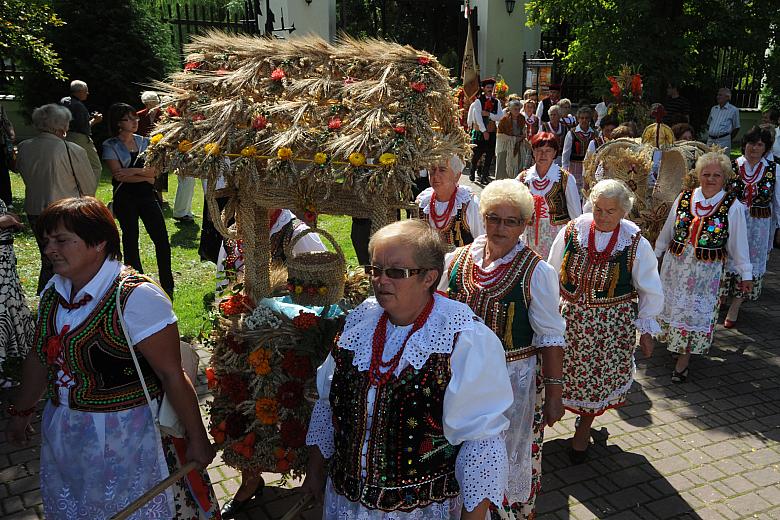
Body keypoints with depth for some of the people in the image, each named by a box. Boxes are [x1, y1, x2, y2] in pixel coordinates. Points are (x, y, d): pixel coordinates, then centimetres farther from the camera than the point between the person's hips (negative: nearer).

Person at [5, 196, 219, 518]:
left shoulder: (137, 299, -26)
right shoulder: (53, 292, -2)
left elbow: (172, 376, -23)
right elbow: (40, 357, 13)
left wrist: (197, 439, -17)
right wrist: (20, 412, 23)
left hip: (125, 437, -7)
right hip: (62, 431, 7)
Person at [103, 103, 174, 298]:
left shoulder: (143, 142, 10)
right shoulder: (110, 146, -2)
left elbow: (154, 171, 0)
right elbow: (117, 174, -13)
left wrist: (133, 171, -15)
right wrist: (145, 176, -11)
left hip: (146, 195, 3)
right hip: (125, 198, -3)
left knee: (161, 238, -3)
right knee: (130, 238, 4)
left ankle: (167, 285, 7)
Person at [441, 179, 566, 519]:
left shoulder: (537, 272, -14)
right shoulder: (456, 261, -4)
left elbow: (551, 337, -10)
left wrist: (553, 393, -11)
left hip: (515, 377, -3)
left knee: (512, 456, 14)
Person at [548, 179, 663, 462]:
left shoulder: (636, 243, -11)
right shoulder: (572, 230, -10)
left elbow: (650, 291, 1)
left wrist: (646, 330, 3)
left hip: (612, 323, 0)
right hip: (568, 317, 1)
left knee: (599, 375, 12)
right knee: (561, 370, 10)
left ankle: (583, 428, 35)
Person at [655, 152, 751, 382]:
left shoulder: (733, 206, -7)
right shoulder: (684, 198, -1)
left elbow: (738, 243, -2)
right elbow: (667, 232, 10)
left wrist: (745, 274, 2)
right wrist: (655, 255, 15)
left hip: (707, 271, -2)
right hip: (675, 265, 3)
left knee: (696, 312, 4)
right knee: (672, 307, 12)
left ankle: (683, 360, 15)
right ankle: (674, 343, 34)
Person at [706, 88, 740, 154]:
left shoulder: (733, 110, 1)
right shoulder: (713, 109, 16)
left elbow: (736, 128, 5)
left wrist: (729, 139, 1)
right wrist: (708, 135, 12)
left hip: (723, 141, -5)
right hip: (710, 140, 5)